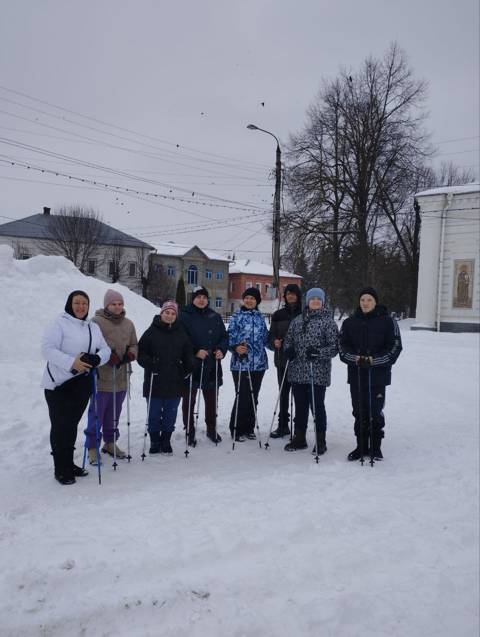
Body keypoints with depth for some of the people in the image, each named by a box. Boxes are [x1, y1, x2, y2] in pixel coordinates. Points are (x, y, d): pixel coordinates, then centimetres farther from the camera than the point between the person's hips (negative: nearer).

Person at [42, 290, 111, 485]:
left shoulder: (93, 327, 13)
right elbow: (47, 349, -17)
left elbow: (105, 349, 9)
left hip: (82, 383, 6)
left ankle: (69, 464, 27)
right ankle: (61, 470, 10)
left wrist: (96, 358, -14)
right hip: (58, 383, -6)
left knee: (72, 424, 15)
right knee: (60, 425, -1)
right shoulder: (59, 323, -8)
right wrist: (71, 362, -28)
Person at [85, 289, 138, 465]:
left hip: (121, 378, 6)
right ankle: (92, 447, 14)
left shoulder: (128, 324, 10)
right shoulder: (96, 322, -8)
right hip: (101, 377, -5)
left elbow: (134, 344, 16)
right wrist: (107, 356, -21)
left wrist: (131, 354, -5)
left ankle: (110, 443, 32)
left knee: (114, 414, 17)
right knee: (96, 414, 1)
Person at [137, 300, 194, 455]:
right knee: (154, 414, 7)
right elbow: (141, 352, -3)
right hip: (154, 382, -2)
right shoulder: (151, 332, -1)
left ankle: (166, 441, 25)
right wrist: (149, 363, -19)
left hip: (174, 382, 3)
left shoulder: (181, 333, 9)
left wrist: (189, 366, -3)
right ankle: (154, 442, 22)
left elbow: (188, 353, 14)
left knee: (170, 414, 11)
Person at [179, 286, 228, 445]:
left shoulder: (215, 317, 9)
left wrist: (221, 350, -6)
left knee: (212, 400, 14)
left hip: (212, 366, 4)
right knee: (189, 401, 6)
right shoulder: (184, 316, -5)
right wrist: (195, 352, -19)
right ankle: (189, 432, 19)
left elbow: (224, 336, 13)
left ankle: (212, 429, 31)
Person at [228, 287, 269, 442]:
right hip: (240, 363, -4)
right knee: (242, 396, -4)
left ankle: (249, 428, 23)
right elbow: (230, 336, -7)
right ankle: (237, 430, 11)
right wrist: (236, 347, -24)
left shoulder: (260, 317, 12)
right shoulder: (237, 316, -1)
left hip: (258, 363, 4)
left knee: (253, 397, 10)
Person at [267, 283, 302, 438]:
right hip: (282, 359, 3)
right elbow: (271, 335, 10)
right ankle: (283, 425, 22)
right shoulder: (278, 315, 8)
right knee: (283, 393, 11)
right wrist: (274, 342, -11)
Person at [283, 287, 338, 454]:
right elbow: (288, 339, 21)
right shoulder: (297, 320, 11)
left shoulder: (328, 321, -3)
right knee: (300, 406, 14)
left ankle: (320, 441, 17)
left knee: (317, 406, 2)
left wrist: (318, 352, -21)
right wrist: (288, 349, -1)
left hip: (318, 374, -5)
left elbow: (334, 347, -6)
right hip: (297, 372, 5)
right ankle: (299, 438, 28)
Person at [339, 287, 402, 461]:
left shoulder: (387, 322, -1)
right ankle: (361, 446, 21)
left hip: (378, 375, -2)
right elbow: (342, 345, 4)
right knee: (359, 412, 9)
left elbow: (395, 346, -4)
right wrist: (355, 358, -14)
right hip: (356, 375, 3)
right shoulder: (350, 322, 7)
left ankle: (375, 447, 18)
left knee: (375, 412, 3)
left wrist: (373, 360, -15)